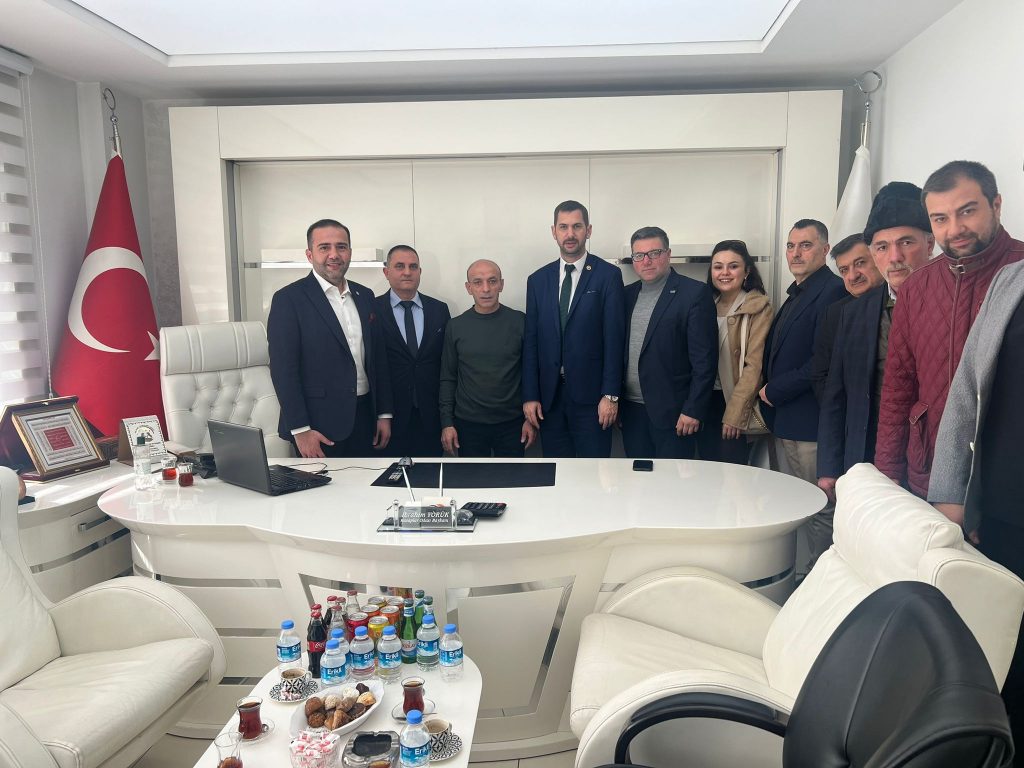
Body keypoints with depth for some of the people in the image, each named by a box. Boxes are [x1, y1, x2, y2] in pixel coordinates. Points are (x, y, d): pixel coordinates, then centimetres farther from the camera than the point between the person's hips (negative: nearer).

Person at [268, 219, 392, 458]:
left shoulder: (365, 296, 10)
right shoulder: (288, 299, -8)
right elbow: (283, 369, -11)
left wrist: (384, 413, 9)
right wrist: (300, 429, -15)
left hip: (365, 418, 5)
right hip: (318, 425, -5)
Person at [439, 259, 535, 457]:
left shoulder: (520, 322, -4)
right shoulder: (455, 327, -1)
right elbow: (448, 378, 3)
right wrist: (447, 422, -1)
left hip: (512, 422, 0)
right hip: (468, 423, 1)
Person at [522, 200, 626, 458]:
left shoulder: (608, 275, -1)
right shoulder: (537, 280, 9)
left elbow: (614, 339, -5)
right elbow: (530, 342, 7)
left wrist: (610, 395, -10)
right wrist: (530, 396, 2)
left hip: (591, 395, -3)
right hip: (549, 395, 3)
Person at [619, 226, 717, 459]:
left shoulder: (695, 293, -7)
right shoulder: (628, 294, 11)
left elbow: (704, 359, -11)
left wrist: (693, 410, -14)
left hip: (673, 412, -5)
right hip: (631, 410, 5)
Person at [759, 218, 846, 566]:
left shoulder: (831, 291, -14)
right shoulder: (796, 294, 17)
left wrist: (775, 391, -13)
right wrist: (771, 402, 7)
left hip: (810, 423, -10)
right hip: (787, 422, 10)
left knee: (818, 511, -1)